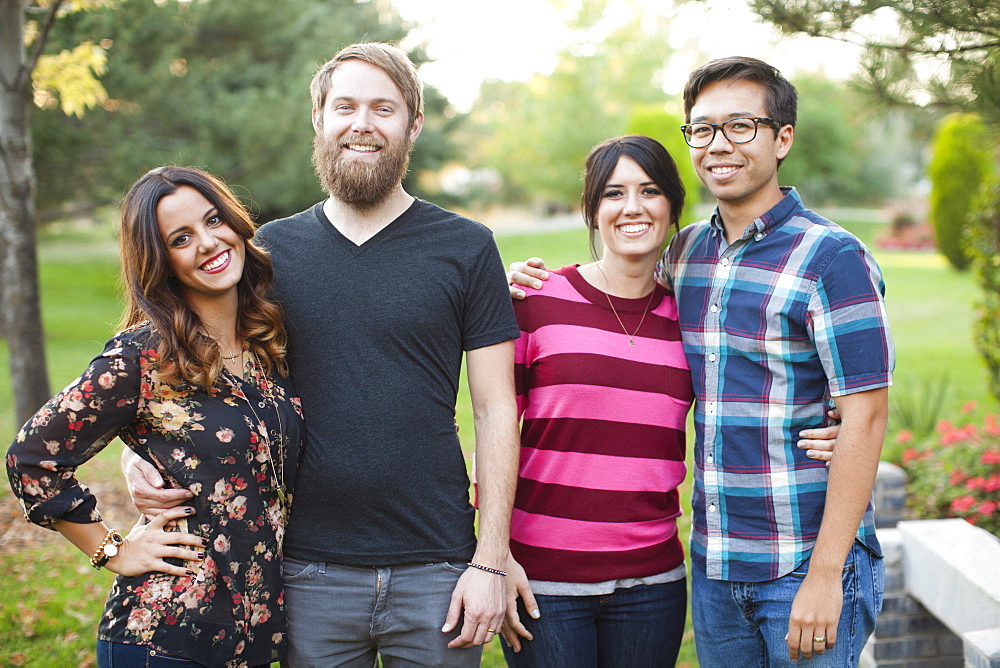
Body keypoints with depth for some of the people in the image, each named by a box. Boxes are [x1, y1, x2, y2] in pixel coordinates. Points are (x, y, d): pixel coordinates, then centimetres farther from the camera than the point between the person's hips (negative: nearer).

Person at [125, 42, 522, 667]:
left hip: (433, 572, -1)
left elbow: (496, 411, -1)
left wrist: (490, 561, -7)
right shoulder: (271, 248, 5)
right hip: (309, 572, 2)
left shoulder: (466, 247, 0)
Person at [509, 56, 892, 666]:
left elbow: (865, 416, -14)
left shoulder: (832, 259, -11)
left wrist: (825, 575, -18)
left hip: (808, 566, -6)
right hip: (713, 566, 6)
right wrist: (542, 283, 8)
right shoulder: (687, 250, 8)